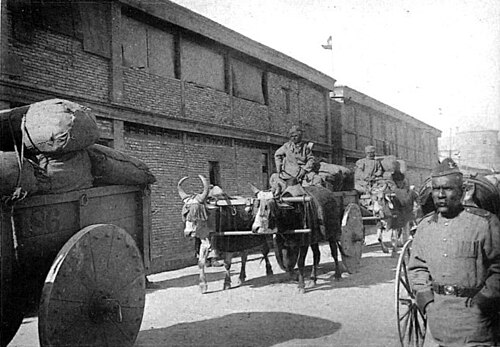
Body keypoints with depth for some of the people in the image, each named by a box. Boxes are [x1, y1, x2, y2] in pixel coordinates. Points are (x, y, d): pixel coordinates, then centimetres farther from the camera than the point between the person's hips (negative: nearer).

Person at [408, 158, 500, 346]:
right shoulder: (425, 225, 7)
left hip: (473, 310, -4)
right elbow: (416, 266, 16)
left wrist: (485, 299, -13)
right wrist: (422, 292, 2)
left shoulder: (485, 222, -8)